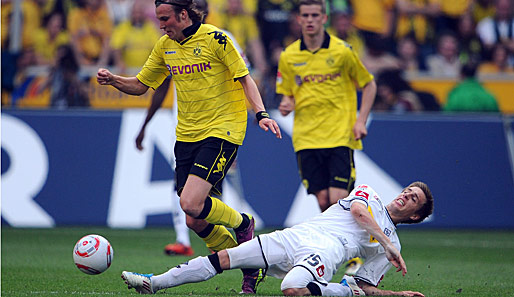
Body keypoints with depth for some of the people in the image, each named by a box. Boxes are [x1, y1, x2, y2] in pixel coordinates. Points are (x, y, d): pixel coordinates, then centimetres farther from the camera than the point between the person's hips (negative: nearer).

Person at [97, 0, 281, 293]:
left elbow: (245, 78, -7)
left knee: (191, 204, -22)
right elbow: (140, 85, 15)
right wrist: (113, 80, -4)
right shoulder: (165, 46, 8)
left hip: (222, 130, -7)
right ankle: (250, 266, 17)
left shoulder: (214, 38, -10)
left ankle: (242, 224, 7)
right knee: (196, 222, 0)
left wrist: (261, 113, -20)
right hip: (186, 134, 7)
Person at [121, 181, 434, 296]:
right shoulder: (370, 194, 24)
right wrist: (386, 242, -3)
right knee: (225, 257, -7)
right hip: (298, 236, 3)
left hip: (325, 252, -3)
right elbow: (356, 208, 0)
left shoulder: (392, 246, 21)